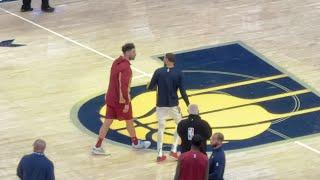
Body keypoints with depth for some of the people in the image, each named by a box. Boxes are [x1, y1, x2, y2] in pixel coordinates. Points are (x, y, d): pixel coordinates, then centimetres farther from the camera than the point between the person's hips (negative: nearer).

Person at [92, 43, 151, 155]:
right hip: (121, 99, -8)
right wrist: (127, 103, -24)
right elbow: (124, 86, -27)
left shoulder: (116, 62, 6)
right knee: (129, 120, 13)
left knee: (108, 121, 8)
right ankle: (135, 143, 32)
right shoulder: (125, 67, -23)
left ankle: (97, 146, 3)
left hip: (110, 97, 8)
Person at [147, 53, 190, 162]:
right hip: (173, 105, -1)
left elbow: (150, 88, -3)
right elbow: (182, 91, -9)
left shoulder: (158, 72, -7)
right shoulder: (178, 73, -8)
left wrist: (151, 86, 21)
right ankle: (174, 150, 10)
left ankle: (160, 155, 4)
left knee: (161, 128, 11)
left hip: (161, 105, 1)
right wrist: (188, 104, 1)